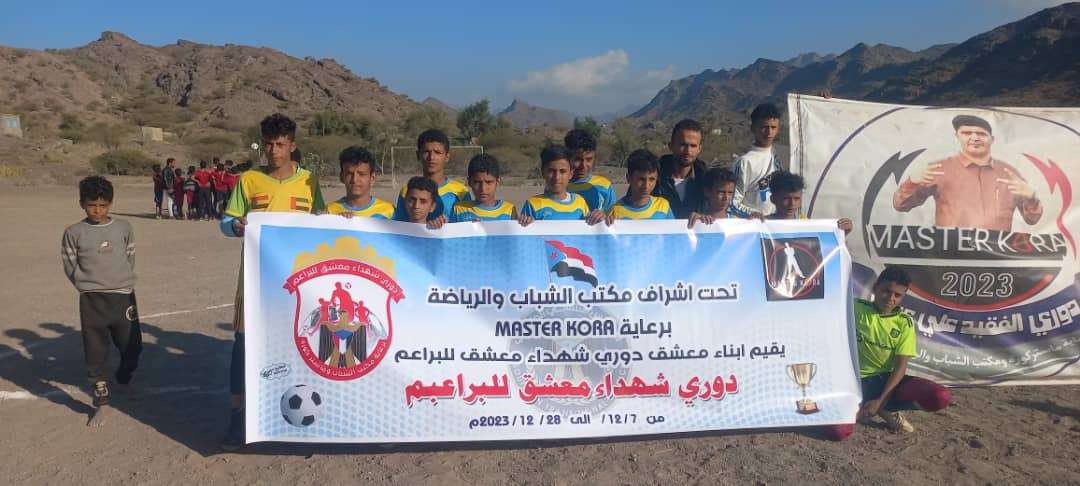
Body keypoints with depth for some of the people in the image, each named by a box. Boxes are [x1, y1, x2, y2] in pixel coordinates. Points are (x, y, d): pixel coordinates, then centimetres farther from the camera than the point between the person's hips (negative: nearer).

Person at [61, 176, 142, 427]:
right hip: (91, 301, -1)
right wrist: (89, 284, -1)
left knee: (132, 346, 8)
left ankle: (124, 380, 40)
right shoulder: (74, 232, -1)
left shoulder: (124, 228, 3)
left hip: (123, 296, 1)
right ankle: (102, 403, 13)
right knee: (95, 353, 3)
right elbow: (71, 267, 3)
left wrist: (119, 282, 3)